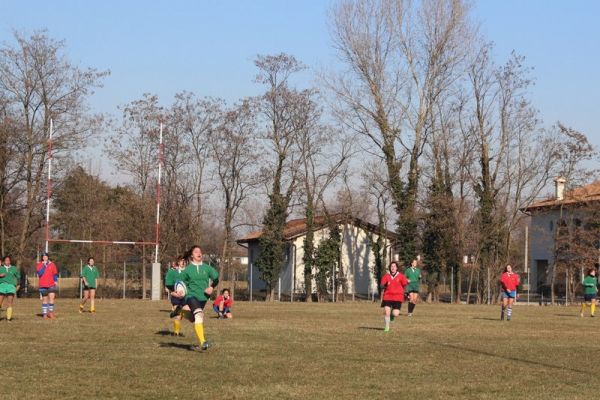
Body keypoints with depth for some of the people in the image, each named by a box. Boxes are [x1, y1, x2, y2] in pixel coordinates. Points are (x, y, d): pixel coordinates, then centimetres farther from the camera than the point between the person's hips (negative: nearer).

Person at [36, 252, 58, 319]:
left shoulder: (52, 264, 6)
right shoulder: (39, 265, 2)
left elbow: (55, 274, 12)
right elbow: (39, 273, -12)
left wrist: (55, 281, 1)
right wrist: (44, 266, -15)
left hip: (51, 285, 0)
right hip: (43, 285, 0)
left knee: (52, 297, -13)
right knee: (44, 299, 6)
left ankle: (51, 312, 0)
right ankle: (44, 314, 13)